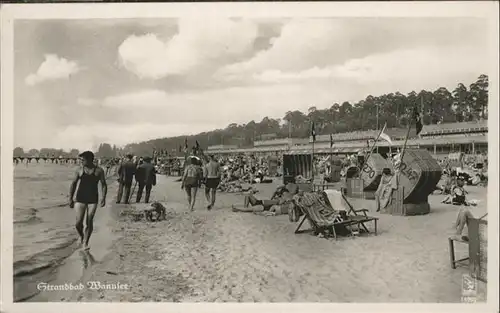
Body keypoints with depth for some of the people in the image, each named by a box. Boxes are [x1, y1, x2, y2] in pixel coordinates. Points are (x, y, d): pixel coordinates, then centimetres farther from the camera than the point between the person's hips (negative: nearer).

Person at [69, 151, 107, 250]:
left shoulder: (99, 171, -2)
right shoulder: (80, 170, 2)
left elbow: (104, 185, 3)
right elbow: (73, 184, 9)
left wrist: (103, 198, -9)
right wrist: (70, 199, 6)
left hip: (93, 200, -1)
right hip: (80, 199, 1)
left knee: (89, 222, 0)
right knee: (78, 222, -6)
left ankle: (85, 243, 16)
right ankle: (81, 235, 26)